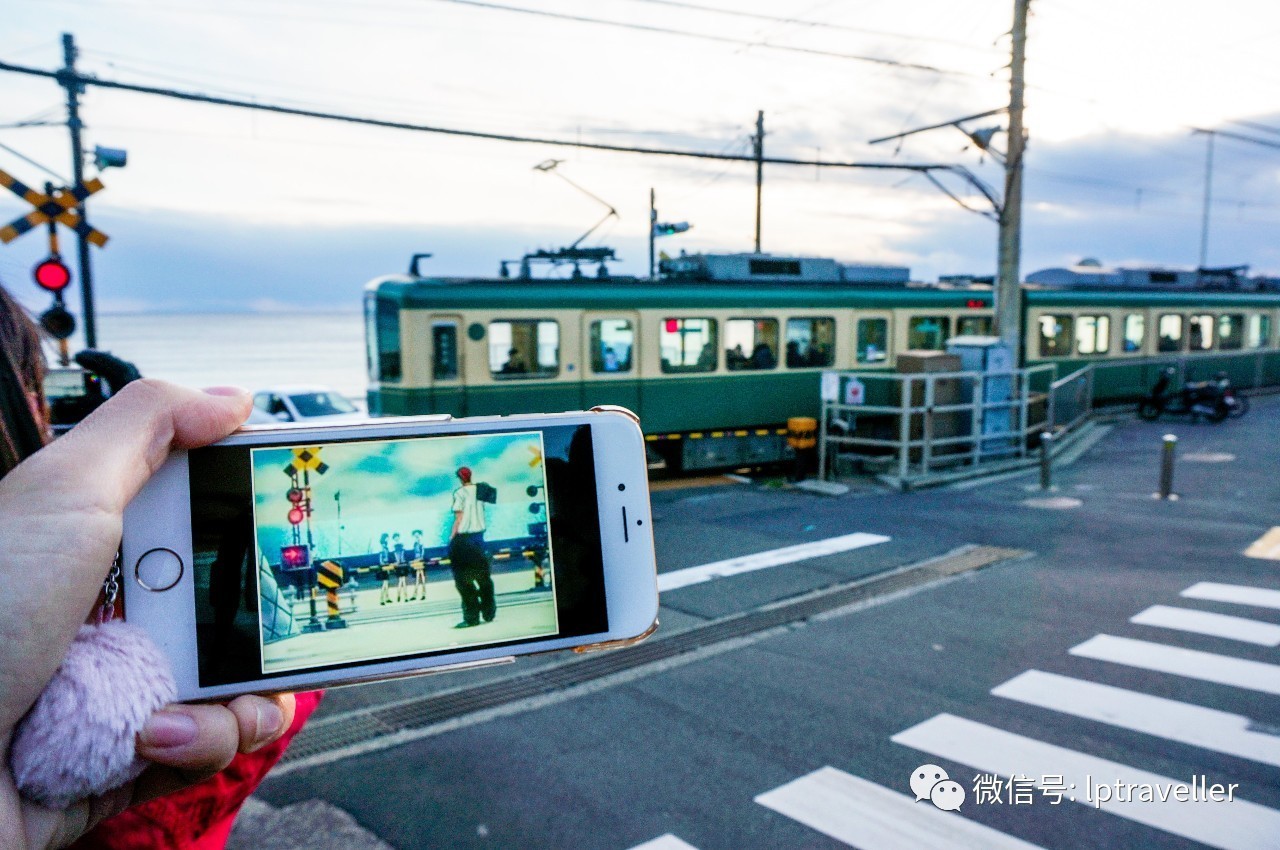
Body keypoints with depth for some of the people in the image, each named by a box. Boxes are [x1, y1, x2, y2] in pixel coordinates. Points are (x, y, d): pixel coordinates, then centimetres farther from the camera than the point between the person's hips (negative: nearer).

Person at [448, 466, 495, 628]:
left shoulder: (460, 493, -9)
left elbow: (459, 519, -12)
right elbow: (482, 513, 10)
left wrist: (452, 537, -8)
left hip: (463, 537, -6)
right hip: (479, 535, 6)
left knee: (463, 579, -1)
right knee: (482, 575, 16)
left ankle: (471, 617, -4)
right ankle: (489, 613, 22)